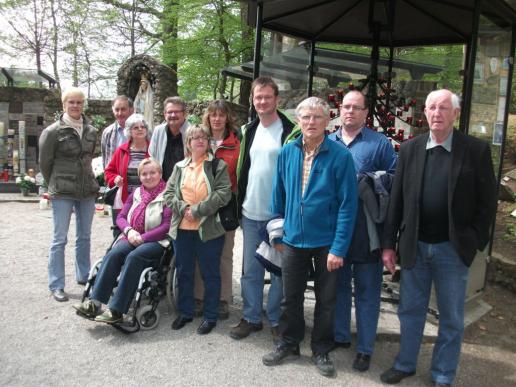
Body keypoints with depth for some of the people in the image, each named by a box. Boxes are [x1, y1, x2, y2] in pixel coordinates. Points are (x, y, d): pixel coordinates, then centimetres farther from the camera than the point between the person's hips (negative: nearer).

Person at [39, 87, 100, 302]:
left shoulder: (91, 131, 7)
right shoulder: (53, 131, -6)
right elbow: (44, 163, 1)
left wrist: (86, 180, 14)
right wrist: (56, 185, 8)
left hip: (88, 190, 4)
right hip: (62, 193, -4)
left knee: (84, 236, 13)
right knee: (60, 239, -1)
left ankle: (83, 276, 27)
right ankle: (56, 285, 8)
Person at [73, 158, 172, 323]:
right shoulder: (135, 194, 17)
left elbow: (167, 226, -10)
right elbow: (120, 217, 15)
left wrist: (142, 238, -15)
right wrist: (129, 231, -7)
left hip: (157, 242, -5)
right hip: (132, 239, 5)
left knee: (134, 257, -33)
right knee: (113, 254, -25)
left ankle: (116, 310, -33)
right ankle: (94, 303, -27)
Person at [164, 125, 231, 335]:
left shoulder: (218, 166, -2)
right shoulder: (179, 167, 11)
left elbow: (223, 194, -13)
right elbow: (168, 193, 7)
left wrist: (197, 210, -16)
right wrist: (183, 208, -12)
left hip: (209, 229, -4)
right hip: (182, 229, 4)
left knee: (210, 274, 6)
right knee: (183, 272, 15)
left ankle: (210, 316, 21)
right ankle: (185, 312, 32)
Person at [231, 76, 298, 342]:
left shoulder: (289, 132, -8)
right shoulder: (249, 131, 11)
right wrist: (240, 204, 13)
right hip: (250, 213, 5)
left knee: (279, 270, 7)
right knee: (250, 270, 12)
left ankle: (275, 320, 23)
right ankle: (251, 318, 26)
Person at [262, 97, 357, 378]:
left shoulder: (340, 156, -13)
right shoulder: (287, 153, -1)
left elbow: (347, 205, -13)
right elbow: (278, 196, 7)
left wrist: (339, 248, -16)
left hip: (327, 242, -3)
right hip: (293, 239, 3)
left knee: (326, 301, 13)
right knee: (291, 298, 16)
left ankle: (321, 351, 33)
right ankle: (288, 343, 37)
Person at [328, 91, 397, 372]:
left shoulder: (380, 143, -1)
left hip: (366, 231, -3)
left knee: (366, 290, 7)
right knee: (338, 284, 16)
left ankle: (365, 348, 20)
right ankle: (339, 336, 33)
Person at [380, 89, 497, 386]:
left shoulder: (476, 149, -5)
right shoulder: (410, 149, 1)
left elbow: (487, 201, -2)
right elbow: (397, 200, 1)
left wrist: (476, 242, -6)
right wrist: (389, 244, 1)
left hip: (453, 249, -2)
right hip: (414, 246, 2)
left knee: (451, 318, 12)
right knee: (410, 310, 15)